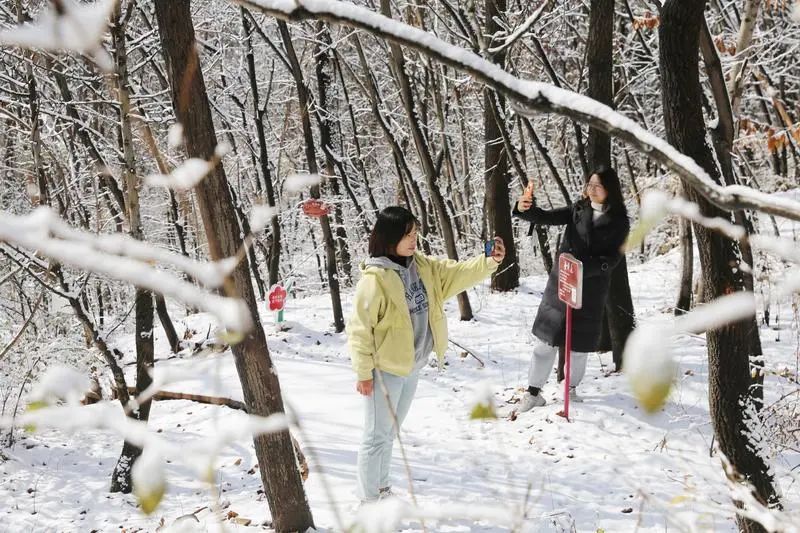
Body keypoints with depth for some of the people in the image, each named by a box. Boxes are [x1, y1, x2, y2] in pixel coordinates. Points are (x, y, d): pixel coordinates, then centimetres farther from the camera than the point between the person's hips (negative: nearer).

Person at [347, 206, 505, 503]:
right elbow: (359, 328, -18)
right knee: (378, 435, 2)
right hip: (385, 368, -8)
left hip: (412, 365, 8)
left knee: (390, 432, 22)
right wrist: (363, 372, -15)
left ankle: (381, 489, 37)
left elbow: (456, 274, 4)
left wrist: (489, 262, -13)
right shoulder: (374, 278, -20)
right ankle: (369, 500, 13)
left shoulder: (422, 267, 3)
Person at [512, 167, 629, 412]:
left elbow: (612, 259, -10)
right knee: (546, 339, 1)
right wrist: (525, 209, -27)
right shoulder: (578, 210, 3)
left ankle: (571, 389, 32)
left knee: (580, 343, 9)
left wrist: (584, 268, -25)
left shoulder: (618, 222, -4)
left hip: (591, 289, -2)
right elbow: (547, 218, -7)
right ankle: (533, 392, 8)